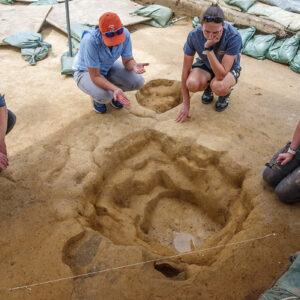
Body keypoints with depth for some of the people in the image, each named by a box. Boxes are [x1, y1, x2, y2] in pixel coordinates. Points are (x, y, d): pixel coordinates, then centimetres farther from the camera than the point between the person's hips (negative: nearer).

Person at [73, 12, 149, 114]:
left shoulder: (125, 33, -24)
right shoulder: (91, 40, -38)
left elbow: (127, 61, -11)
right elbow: (95, 77, -33)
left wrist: (134, 66, -36)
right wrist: (115, 89, -48)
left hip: (108, 67, 5)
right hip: (86, 72, -4)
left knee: (138, 82, -17)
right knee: (105, 96, -34)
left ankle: (113, 94, 11)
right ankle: (97, 97, 4)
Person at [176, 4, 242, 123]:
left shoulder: (234, 37, -33)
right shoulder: (194, 35, -25)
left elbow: (221, 75, -36)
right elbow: (186, 69, -17)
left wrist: (209, 48, -44)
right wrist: (185, 103, -16)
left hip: (229, 68, -2)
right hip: (205, 64, 3)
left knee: (218, 86, -38)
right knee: (192, 84, -32)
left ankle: (226, 92, 3)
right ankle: (208, 86, 7)